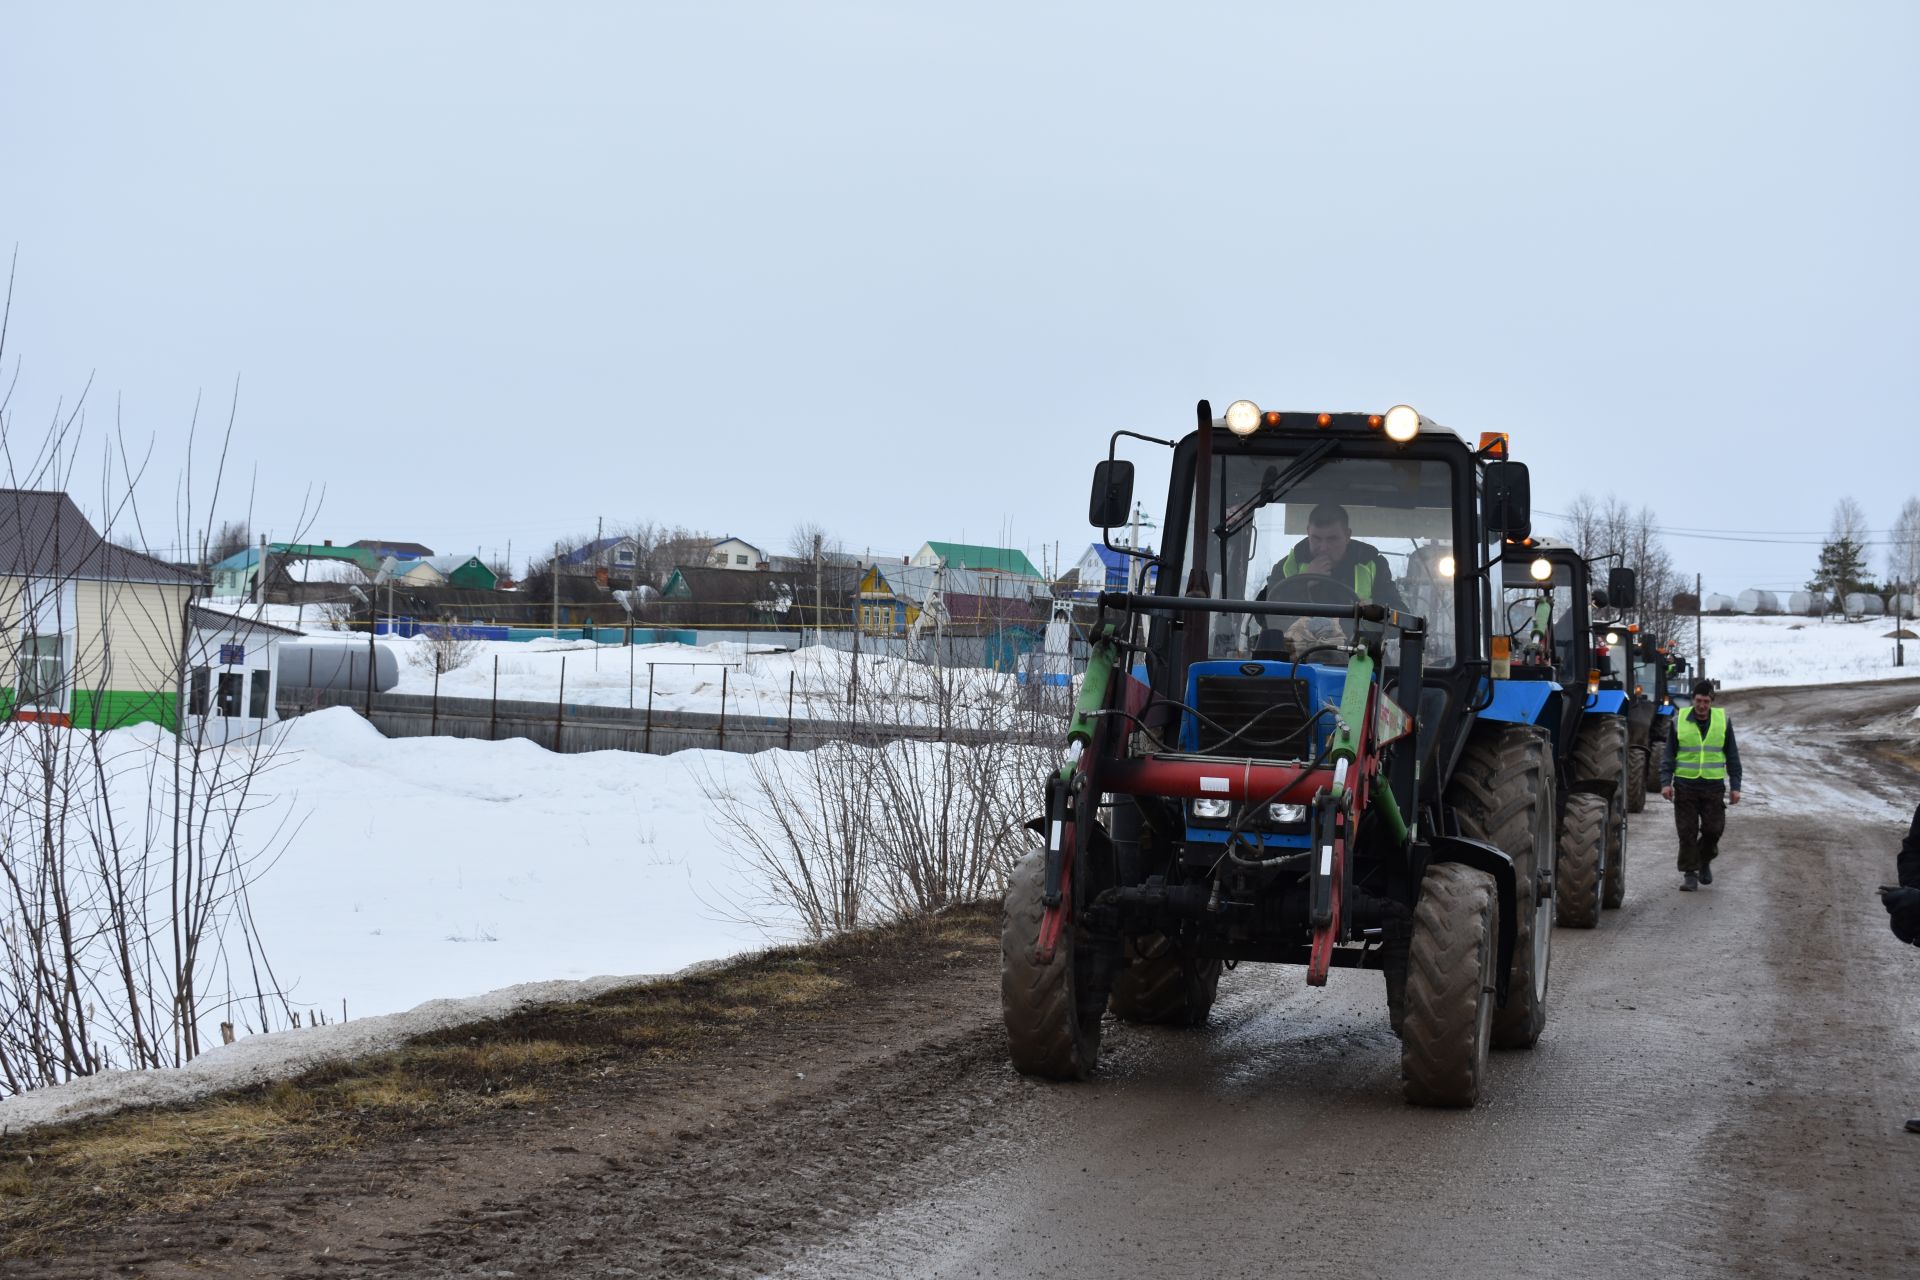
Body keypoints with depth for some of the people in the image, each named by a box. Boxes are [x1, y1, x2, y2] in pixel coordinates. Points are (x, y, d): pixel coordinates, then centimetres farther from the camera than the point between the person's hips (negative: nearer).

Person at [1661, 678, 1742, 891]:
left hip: (1713, 786, 1)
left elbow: (1732, 756, 9)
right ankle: (1690, 873, 8)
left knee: (1713, 829, -1)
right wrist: (1666, 782, -7)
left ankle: (1705, 860, 27)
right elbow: (1669, 755, 5)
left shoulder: (1723, 720, 4)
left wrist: (1735, 786, 5)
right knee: (1687, 832, -2)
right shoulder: (1680, 721, 1)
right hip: (1685, 785, -1)